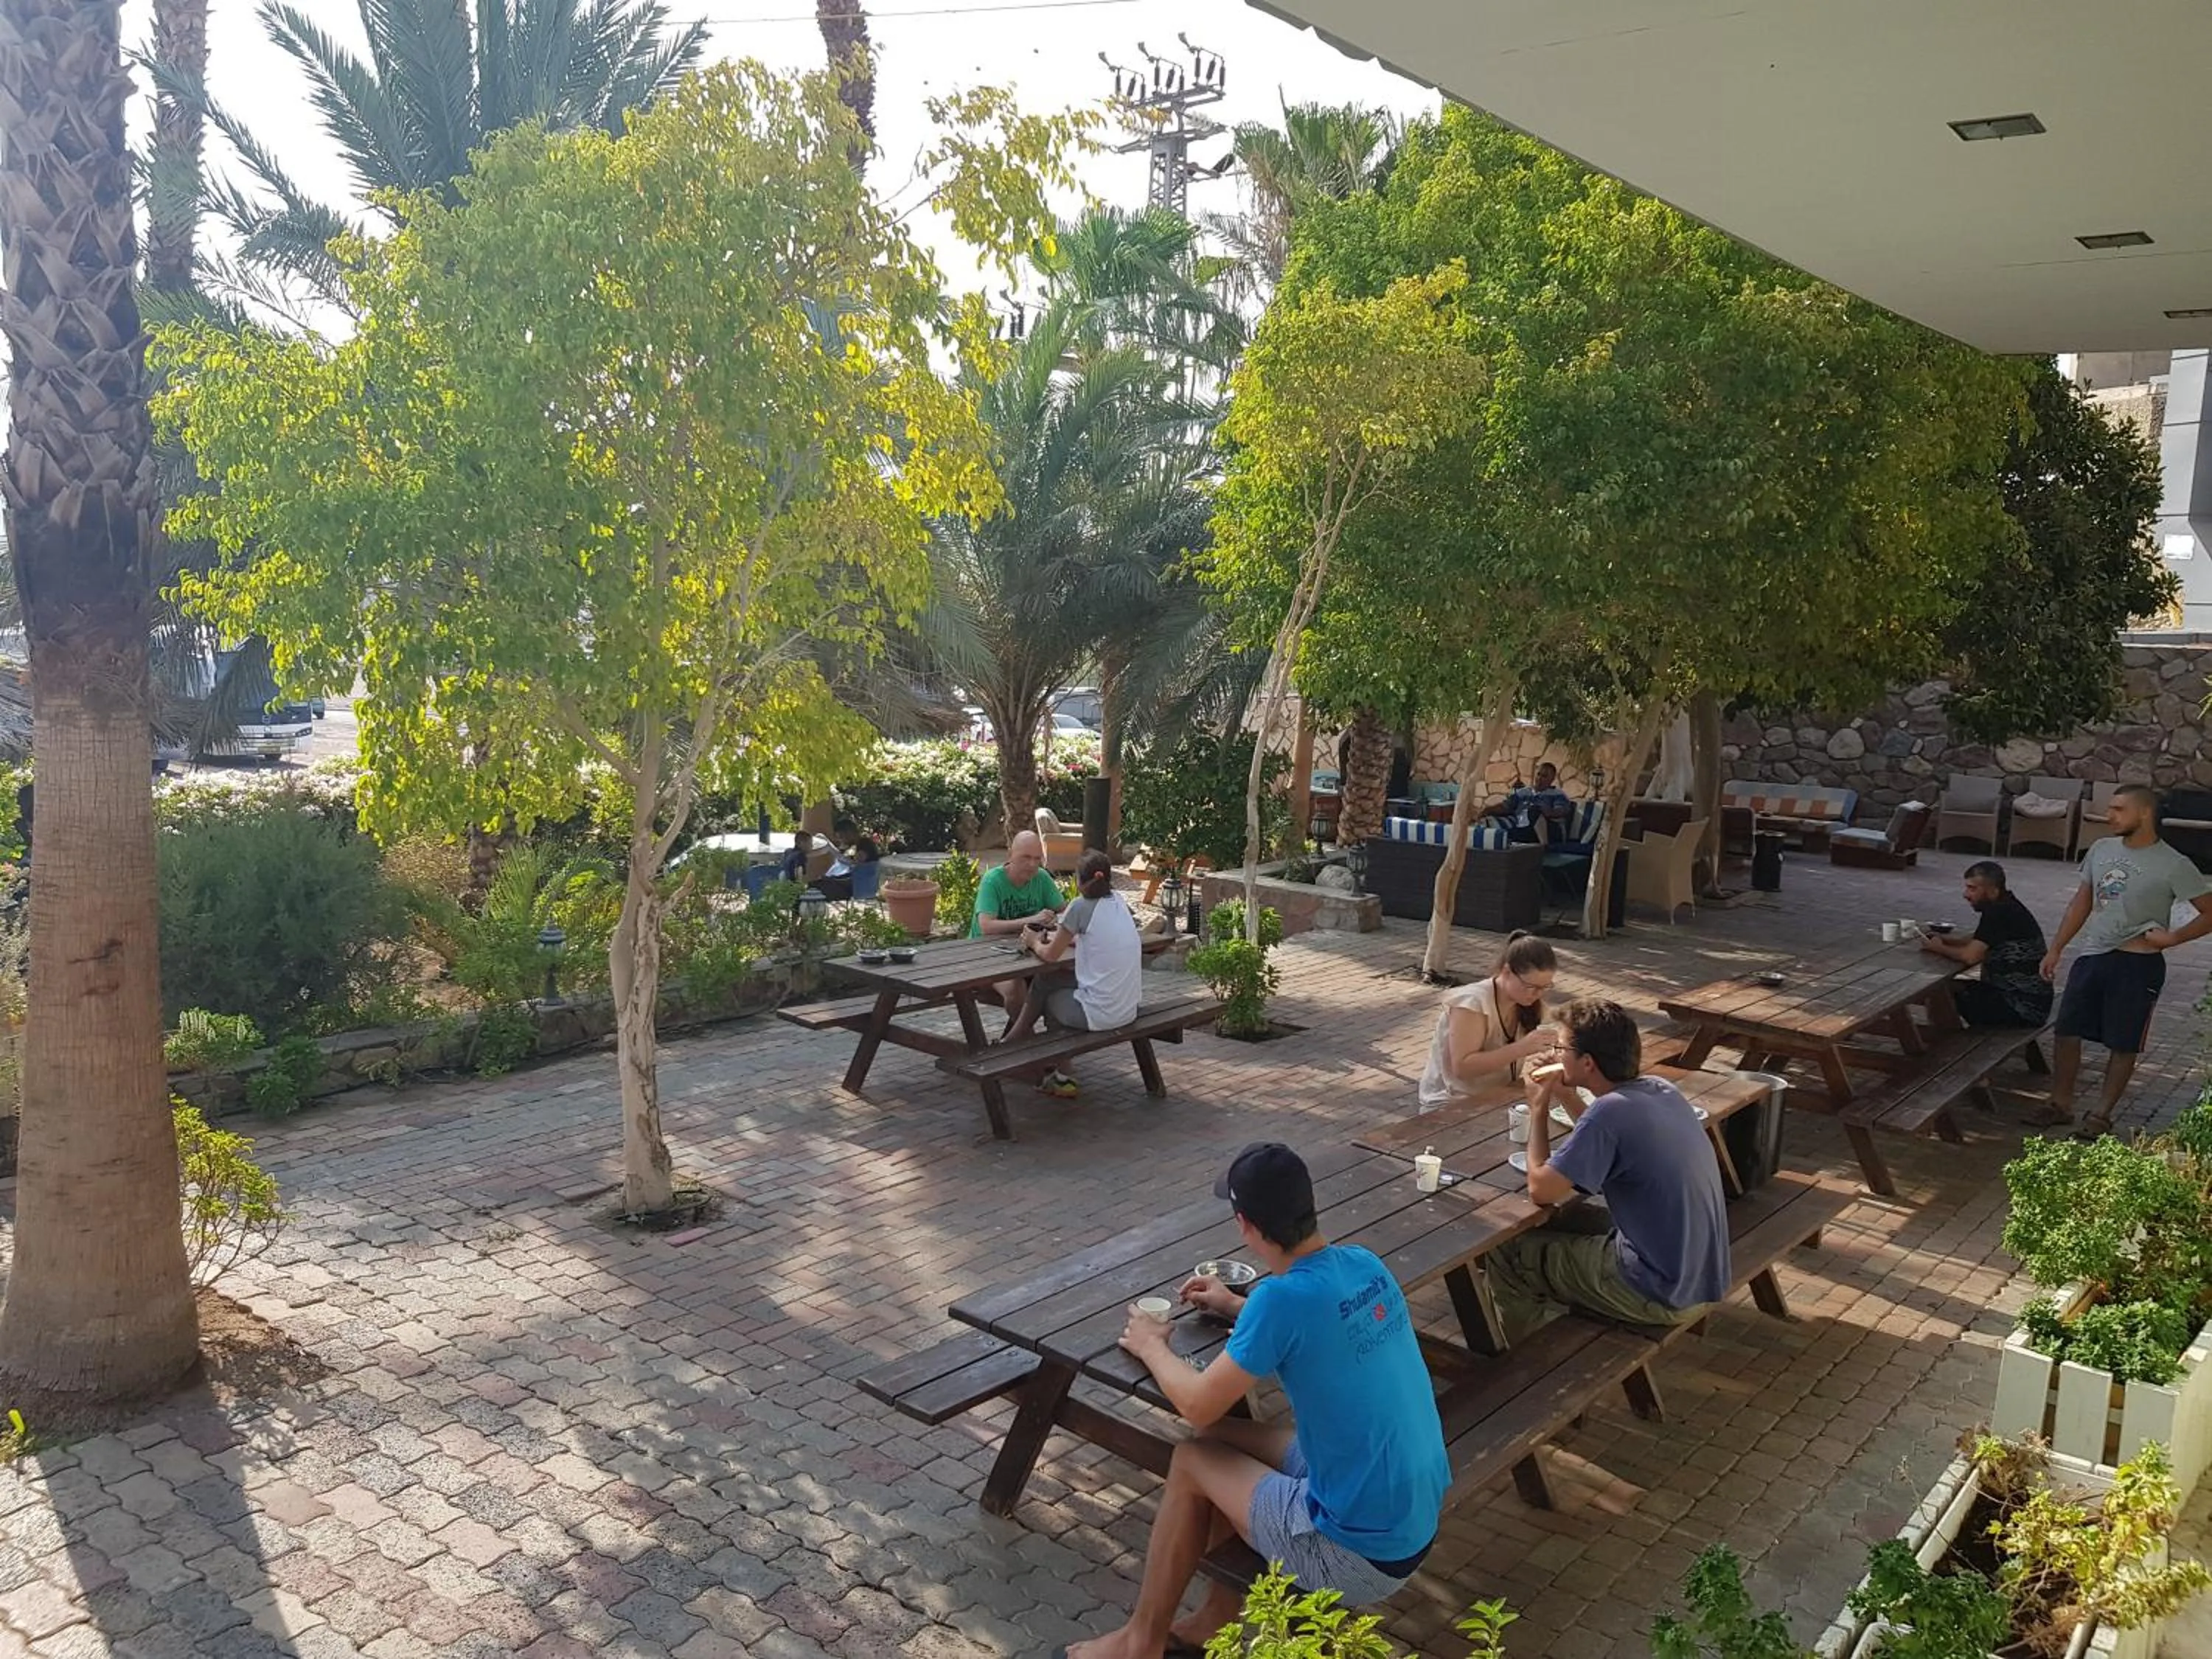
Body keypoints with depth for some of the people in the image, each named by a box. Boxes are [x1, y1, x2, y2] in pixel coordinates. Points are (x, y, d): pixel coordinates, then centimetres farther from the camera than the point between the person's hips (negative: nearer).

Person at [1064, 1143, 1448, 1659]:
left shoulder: (1282, 1296, -25)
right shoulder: (1365, 1264, -2)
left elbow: (1197, 1407, -14)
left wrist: (1151, 1345, 4)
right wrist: (1239, 1308, 25)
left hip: (1364, 1556, -7)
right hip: (1423, 1513, 7)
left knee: (1192, 1461, 9)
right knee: (1227, 1441, 18)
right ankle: (1220, 1618, 32)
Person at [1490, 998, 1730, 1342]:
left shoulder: (1611, 1110, -24)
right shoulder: (1662, 1090, 1)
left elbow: (1541, 1189, -17)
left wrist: (1539, 1109, -5)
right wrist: (1569, 1096, 9)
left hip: (1663, 1296, -8)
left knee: (1505, 1251, 6)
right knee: (1559, 1221, 25)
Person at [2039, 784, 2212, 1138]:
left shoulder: (2173, 866, -13)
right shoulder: (2101, 849, 3)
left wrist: (2172, 938, -17)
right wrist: (2056, 949, 10)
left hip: (2137, 965, -5)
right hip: (2092, 956, 5)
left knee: (2123, 1044, 7)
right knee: (2066, 1031, 8)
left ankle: (2102, 1115, 19)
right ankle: (2061, 1104, 22)